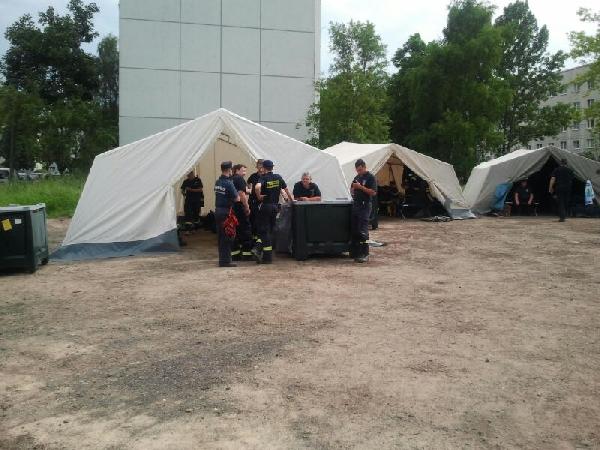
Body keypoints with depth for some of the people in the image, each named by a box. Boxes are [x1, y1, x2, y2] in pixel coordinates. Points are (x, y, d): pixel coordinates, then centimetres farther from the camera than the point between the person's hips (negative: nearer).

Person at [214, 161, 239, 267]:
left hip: (217, 210, 8)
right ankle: (225, 261, 1)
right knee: (227, 237, -2)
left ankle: (222, 259, 21)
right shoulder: (228, 183, -16)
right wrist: (238, 195, 6)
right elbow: (237, 199, -17)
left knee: (221, 236, 14)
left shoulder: (217, 182, 9)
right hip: (226, 212, -8)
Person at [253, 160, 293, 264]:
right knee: (270, 230, 12)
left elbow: (257, 187, -30)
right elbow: (286, 189, 18)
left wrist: (259, 196, -13)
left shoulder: (263, 178, -8)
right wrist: (290, 198, 34)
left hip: (265, 206, -3)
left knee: (264, 230, 2)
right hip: (275, 206, 4)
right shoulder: (278, 177, 5)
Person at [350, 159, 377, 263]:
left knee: (362, 230, -11)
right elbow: (352, 190, 25)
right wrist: (353, 187, 2)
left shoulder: (370, 177, -6)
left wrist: (361, 187, -18)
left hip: (365, 206, -8)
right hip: (356, 205, 8)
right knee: (354, 230, 9)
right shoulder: (357, 177, 17)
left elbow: (373, 192, -14)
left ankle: (364, 254, -7)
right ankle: (355, 252, 18)